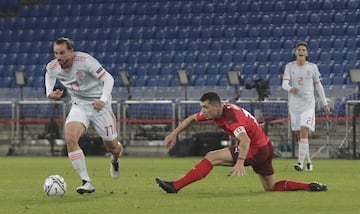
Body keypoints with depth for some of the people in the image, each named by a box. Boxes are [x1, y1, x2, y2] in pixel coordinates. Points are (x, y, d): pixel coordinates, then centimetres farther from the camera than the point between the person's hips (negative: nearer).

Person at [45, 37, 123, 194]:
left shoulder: (85, 61, -26)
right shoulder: (52, 67, -10)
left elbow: (108, 78, -21)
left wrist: (103, 100, -36)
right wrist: (49, 92, -3)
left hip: (98, 105, -3)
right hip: (78, 106, 3)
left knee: (112, 147, 8)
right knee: (70, 139, -25)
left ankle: (114, 160, 50)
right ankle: (87, 182, -20)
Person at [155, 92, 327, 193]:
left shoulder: (231, 117, -27)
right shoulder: (213, 111, 0)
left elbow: (245, 140, -43)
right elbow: (191, 118, 16)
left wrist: (240, 162, -56)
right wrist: (174, 134, 8)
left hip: (257, 149, -10)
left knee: (211, 157, -14)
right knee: (271, 188, 16)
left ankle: (175, 187, -17)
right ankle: (312, 187, 9)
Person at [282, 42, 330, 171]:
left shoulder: (312, 67, 3)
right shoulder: (290, 66, 4)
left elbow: (318, 85, 10)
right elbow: (284, 83, -7)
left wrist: (325, 103, 9)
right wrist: (290, 89, -31)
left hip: (308, 104, -2)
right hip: (294, 104, 2)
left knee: (304, 131, -18)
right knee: (298, 134, 6)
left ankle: (301, 163, -21)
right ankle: (308, 161, 21)